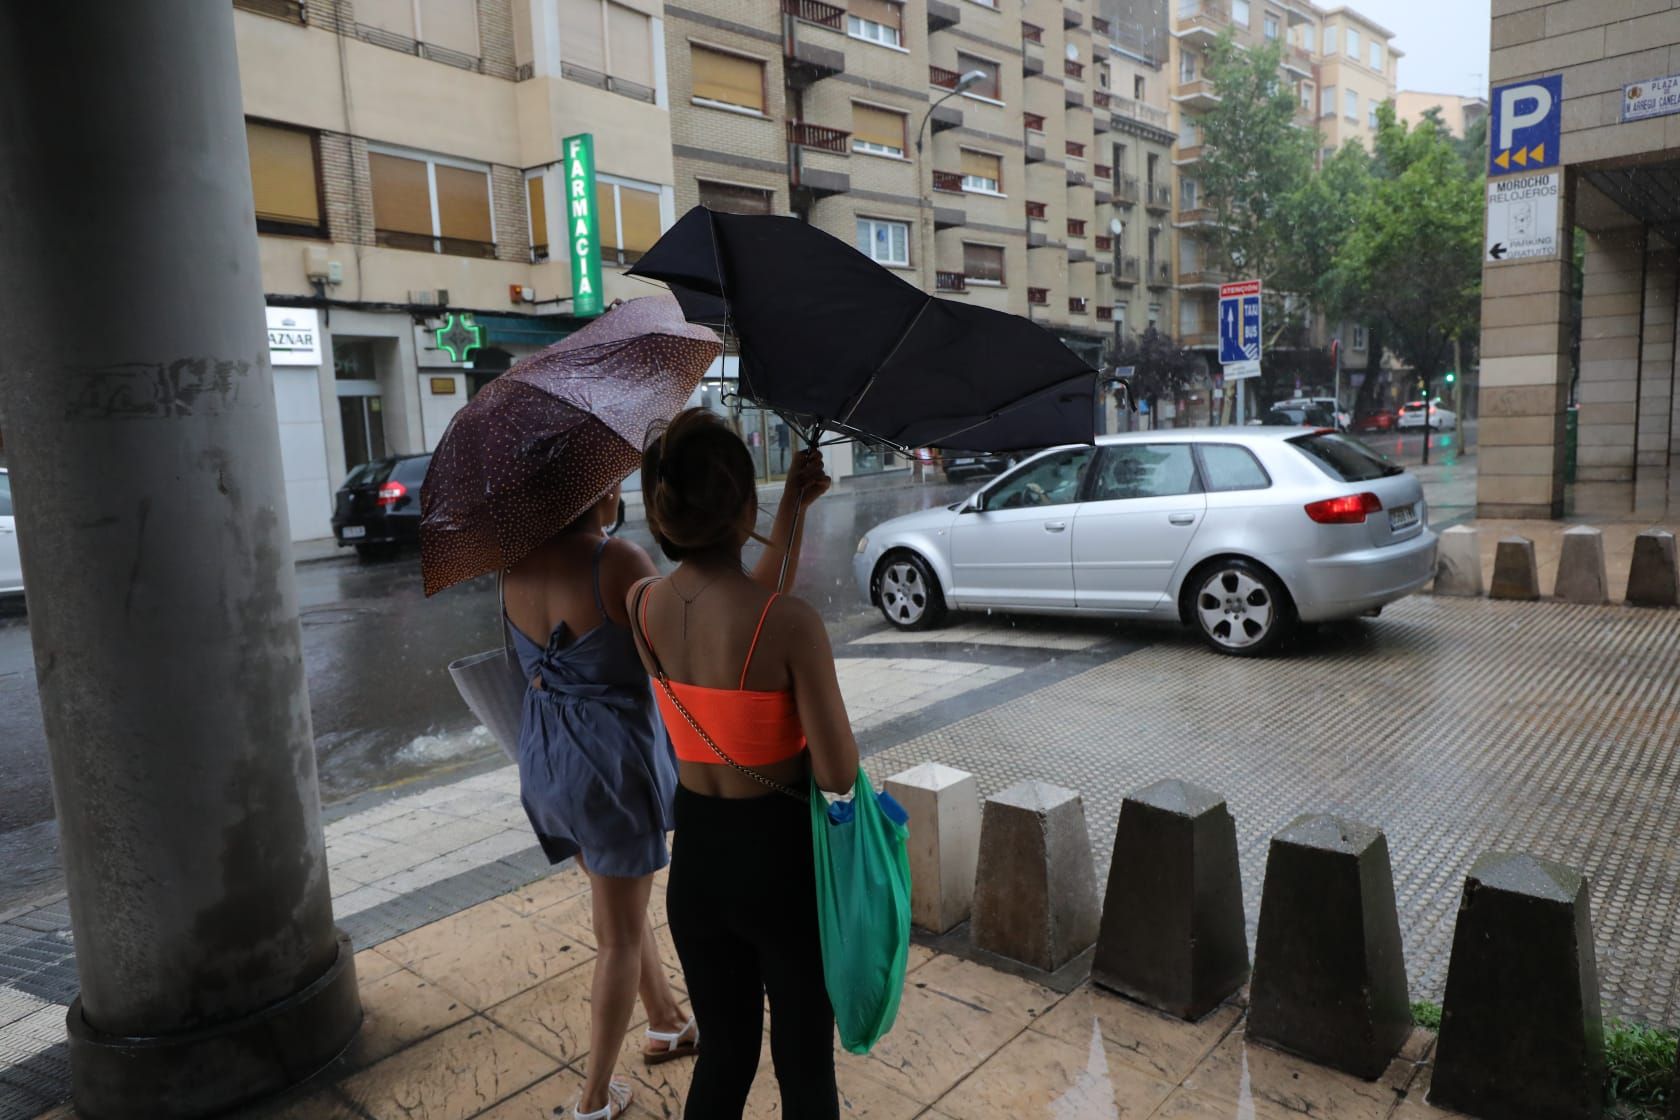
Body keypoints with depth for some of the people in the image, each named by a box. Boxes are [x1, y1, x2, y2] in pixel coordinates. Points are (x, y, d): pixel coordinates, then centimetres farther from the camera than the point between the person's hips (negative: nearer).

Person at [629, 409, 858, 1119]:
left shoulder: (642, 606, -7)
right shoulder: (791, 624, -25)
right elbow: (838, 774, -20)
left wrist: (796, 510, 11)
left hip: (696, 857, 5)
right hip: (781, 860, -5)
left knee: (723, 1053, 24)